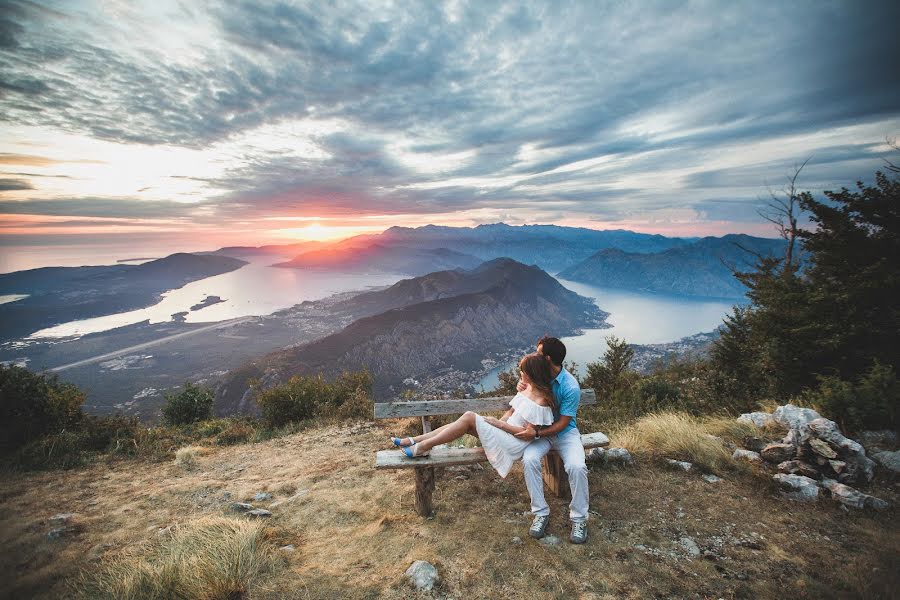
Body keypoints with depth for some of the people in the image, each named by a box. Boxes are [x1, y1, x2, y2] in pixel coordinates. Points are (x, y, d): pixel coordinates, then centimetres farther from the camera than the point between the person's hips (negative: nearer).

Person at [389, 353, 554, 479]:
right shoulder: (526, 388, 8)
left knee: (469, 417, -22)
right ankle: (415, 440, -8)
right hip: (506, 432, 9)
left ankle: (422, 447, -17)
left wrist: (500, 424, -15)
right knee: (467, 425, -11)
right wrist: (497, 423, -3)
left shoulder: (540, 401, -18)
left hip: (514, 444, -8)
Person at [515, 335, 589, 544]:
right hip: (539, 429, 3)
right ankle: (541, 513, -11)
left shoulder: (571, 387, -21)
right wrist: (521, 385, -11)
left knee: (576, 466, -29)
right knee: (529, 460, -26)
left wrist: (536, 433, -29)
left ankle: (579, 518, -6)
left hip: (565, 432, -3)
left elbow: (562, 424, -18)